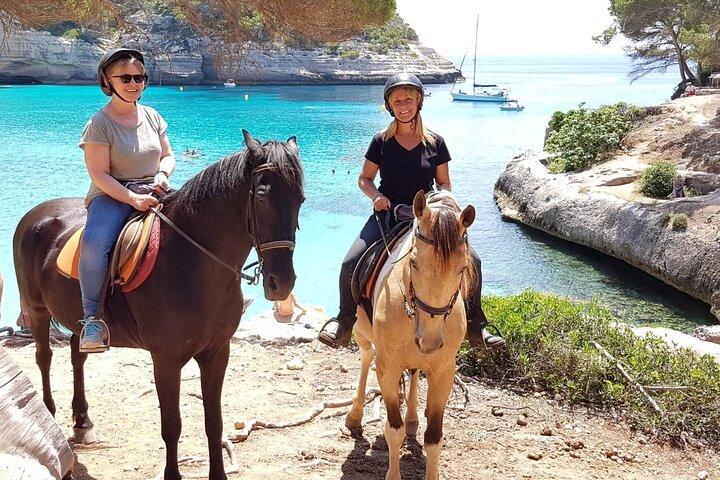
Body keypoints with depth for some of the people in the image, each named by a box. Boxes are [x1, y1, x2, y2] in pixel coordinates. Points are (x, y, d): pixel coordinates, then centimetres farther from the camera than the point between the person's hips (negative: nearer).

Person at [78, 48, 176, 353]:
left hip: (154, 194, 5)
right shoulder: (99, 124, -7)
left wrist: (163, 174, -6)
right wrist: (133, 198, -24)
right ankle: (91, 316, -22)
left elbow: (168, 156, 17)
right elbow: (100, 175, -12)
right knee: (94, 242, -35)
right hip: (112, 196, -5)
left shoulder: (152, 116, 10)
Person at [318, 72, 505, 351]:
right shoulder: (381, 142, 1)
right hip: (386, 214, 0)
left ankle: (475, 327, 1)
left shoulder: (435, 143, 3)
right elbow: (364, 179, 10)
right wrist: (375, 195, -12)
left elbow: (444, 184, 11)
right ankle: (344, 322, 4)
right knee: (350, 263, -21)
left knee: (471, 260, -16)